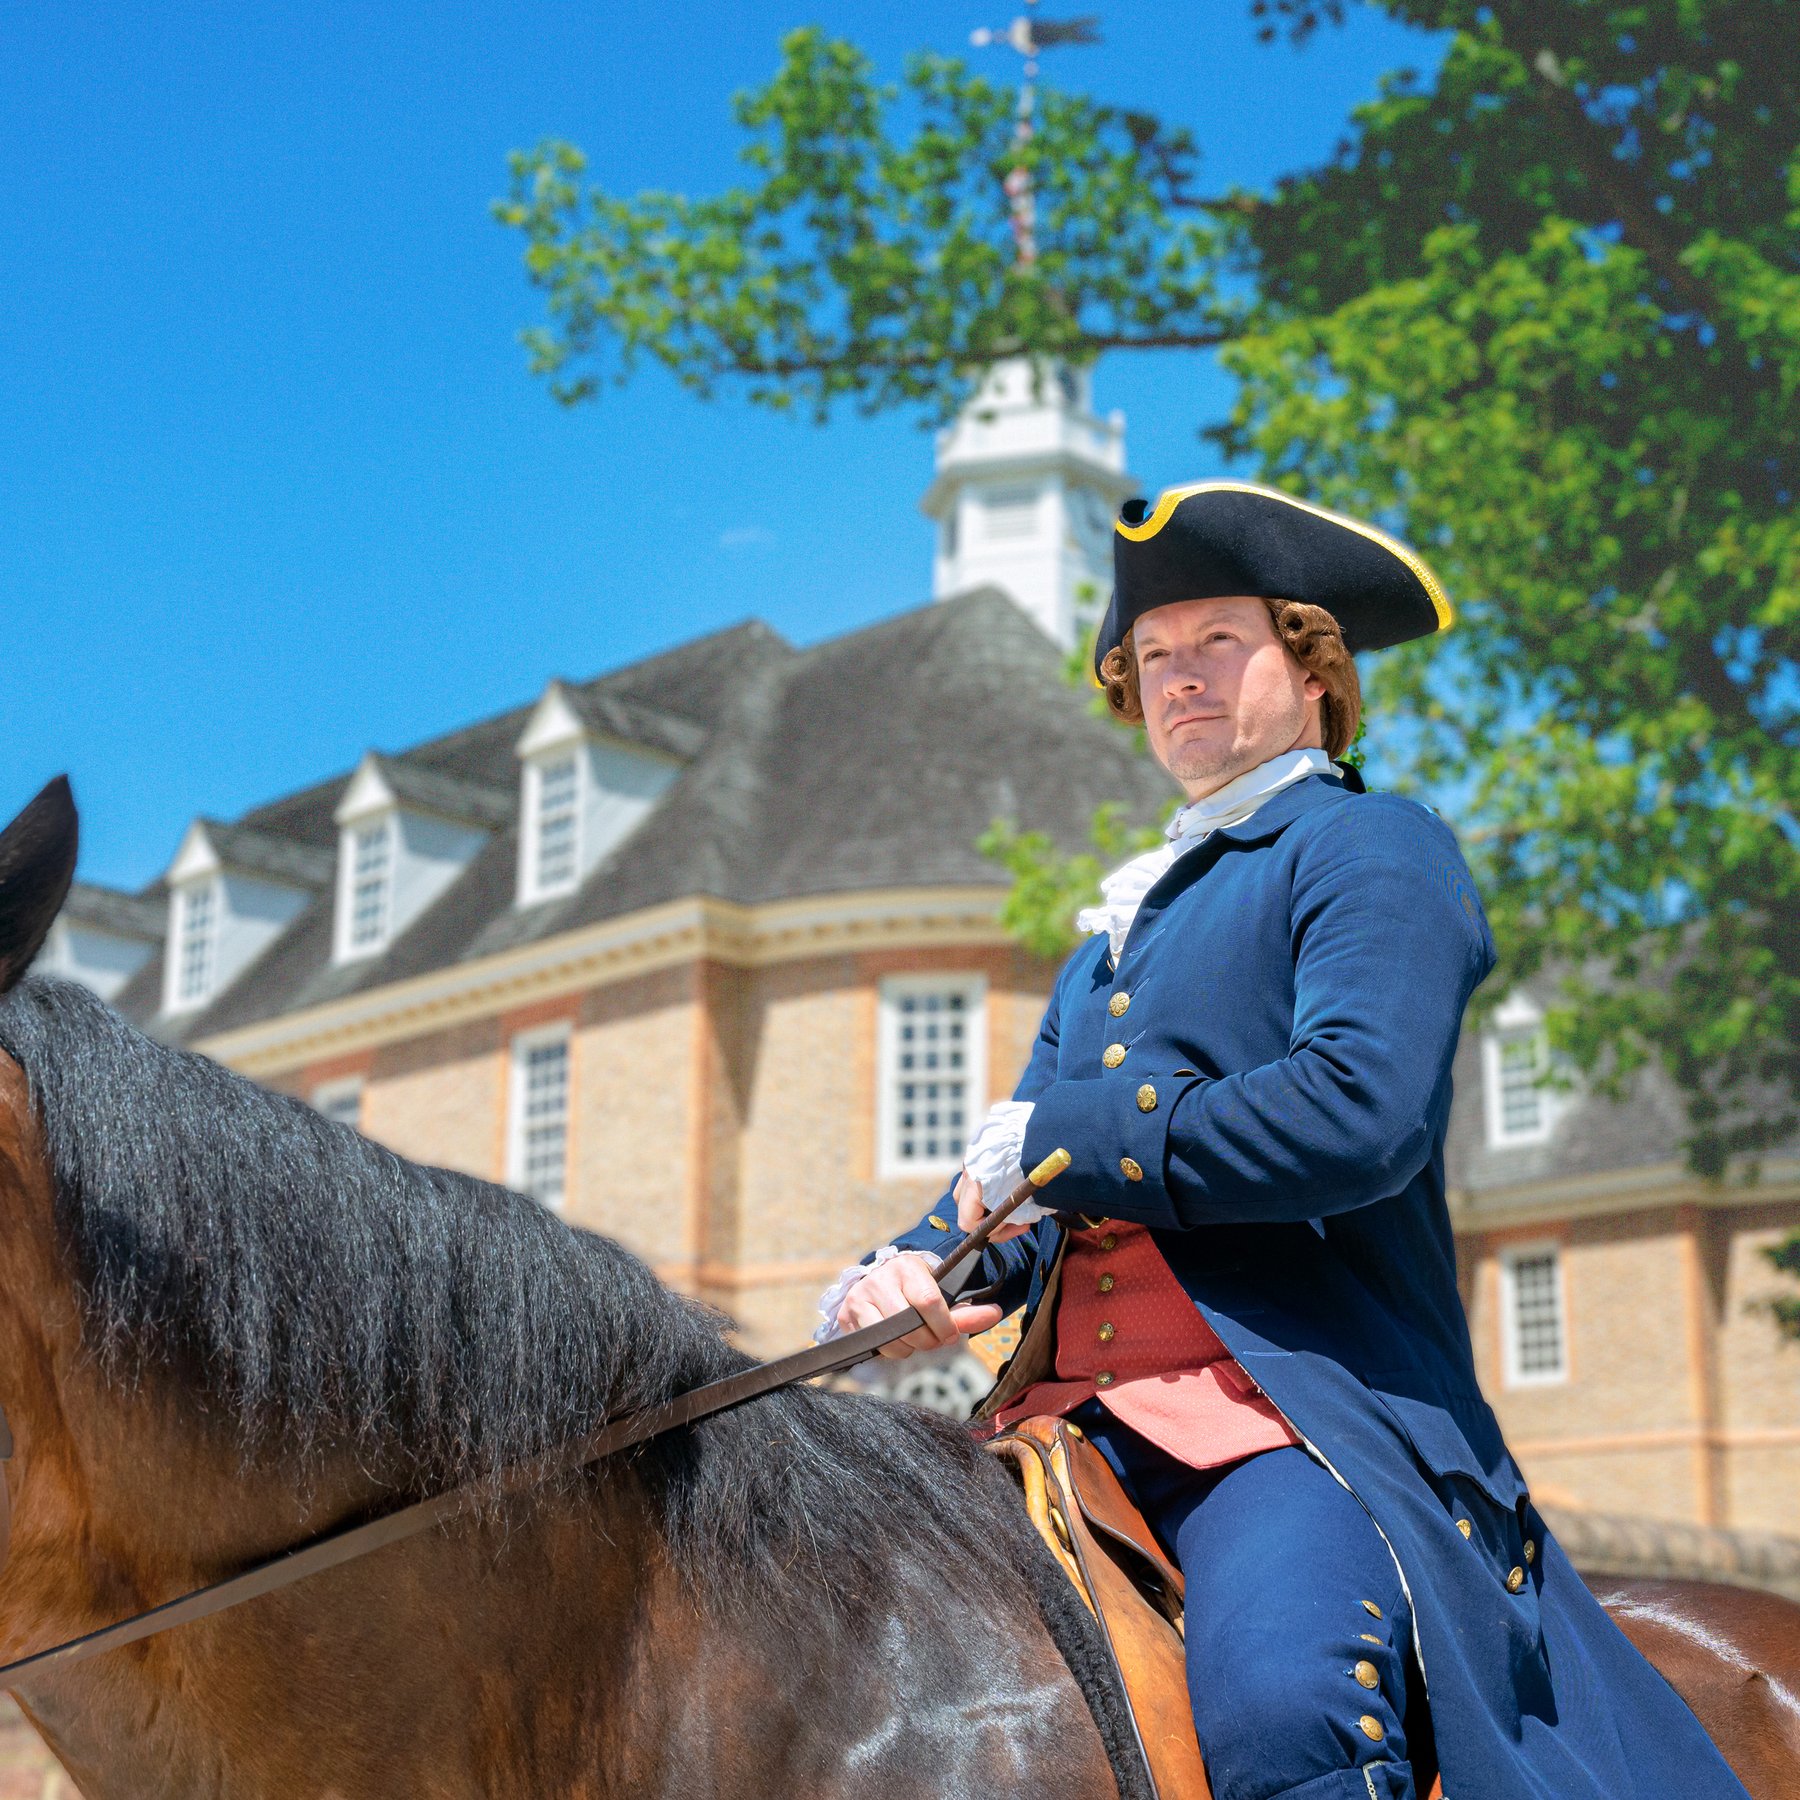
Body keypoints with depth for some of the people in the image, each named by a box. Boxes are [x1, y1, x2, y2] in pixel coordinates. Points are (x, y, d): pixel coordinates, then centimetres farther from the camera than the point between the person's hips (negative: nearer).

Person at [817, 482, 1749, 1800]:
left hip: (1306, 1391, -7)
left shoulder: (1371, 846, 4)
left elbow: (1364, 1111, -15)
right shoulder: (1126, 921, 29)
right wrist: (913, 1270, -1)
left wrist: (1065, 1139, -9)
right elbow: (1026, 1168, 22)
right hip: (1079, 1406, 8)